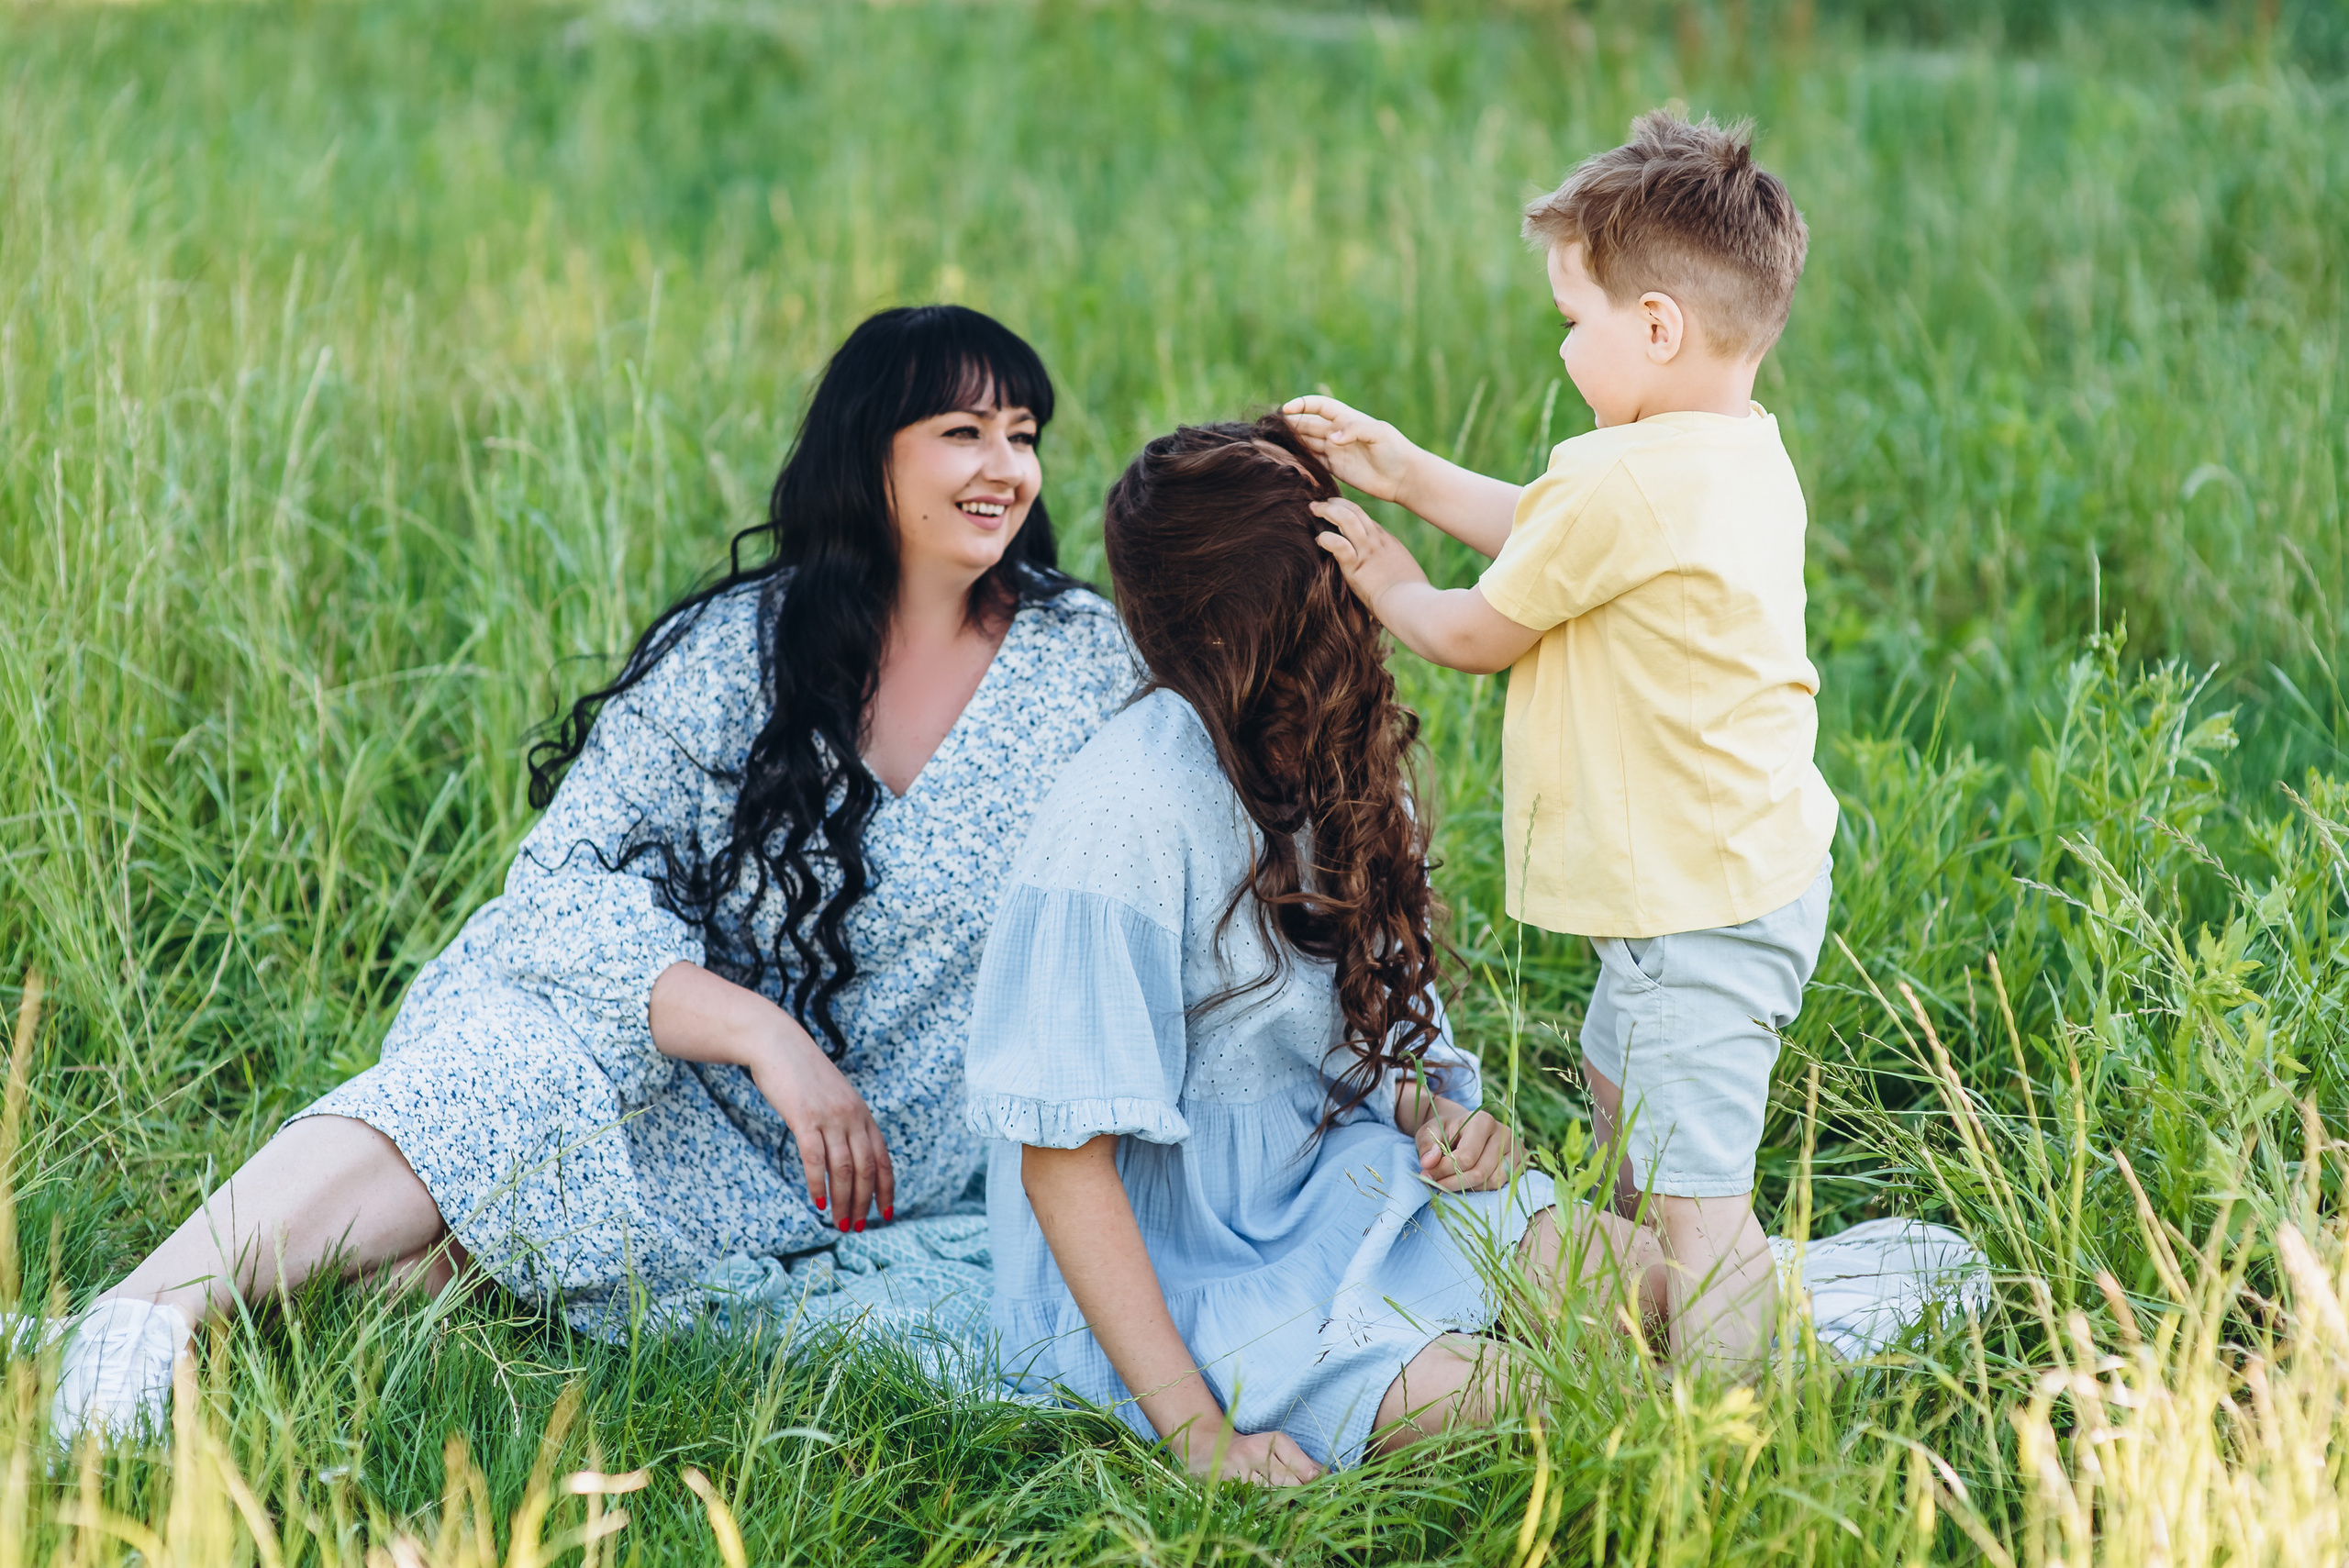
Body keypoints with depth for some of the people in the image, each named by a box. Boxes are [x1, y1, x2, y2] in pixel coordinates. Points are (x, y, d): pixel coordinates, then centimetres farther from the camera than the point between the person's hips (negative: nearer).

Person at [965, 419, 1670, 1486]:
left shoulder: (1318, 762, 5)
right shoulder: (1123, 818, -23)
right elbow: (1061, 1154, -22)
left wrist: (1439, 1114, -3)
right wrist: (1194, 1432, -27)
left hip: (1326, 1194, 8)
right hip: (1167, 1276, -8)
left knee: (1640, 1274, -12)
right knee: (1481, 1399, -28)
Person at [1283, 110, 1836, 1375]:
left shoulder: (1619, 481, -25)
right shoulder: (1743, 457, 4)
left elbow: (1475, 632, -11)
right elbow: (1554, 539, 18)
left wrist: (1391, 585, 9)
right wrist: (1411, 476, 17)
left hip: (1697, 903, -11)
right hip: (1750, 872, 11)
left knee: (1695, 1194, -8)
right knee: (1624, 1080, 33)